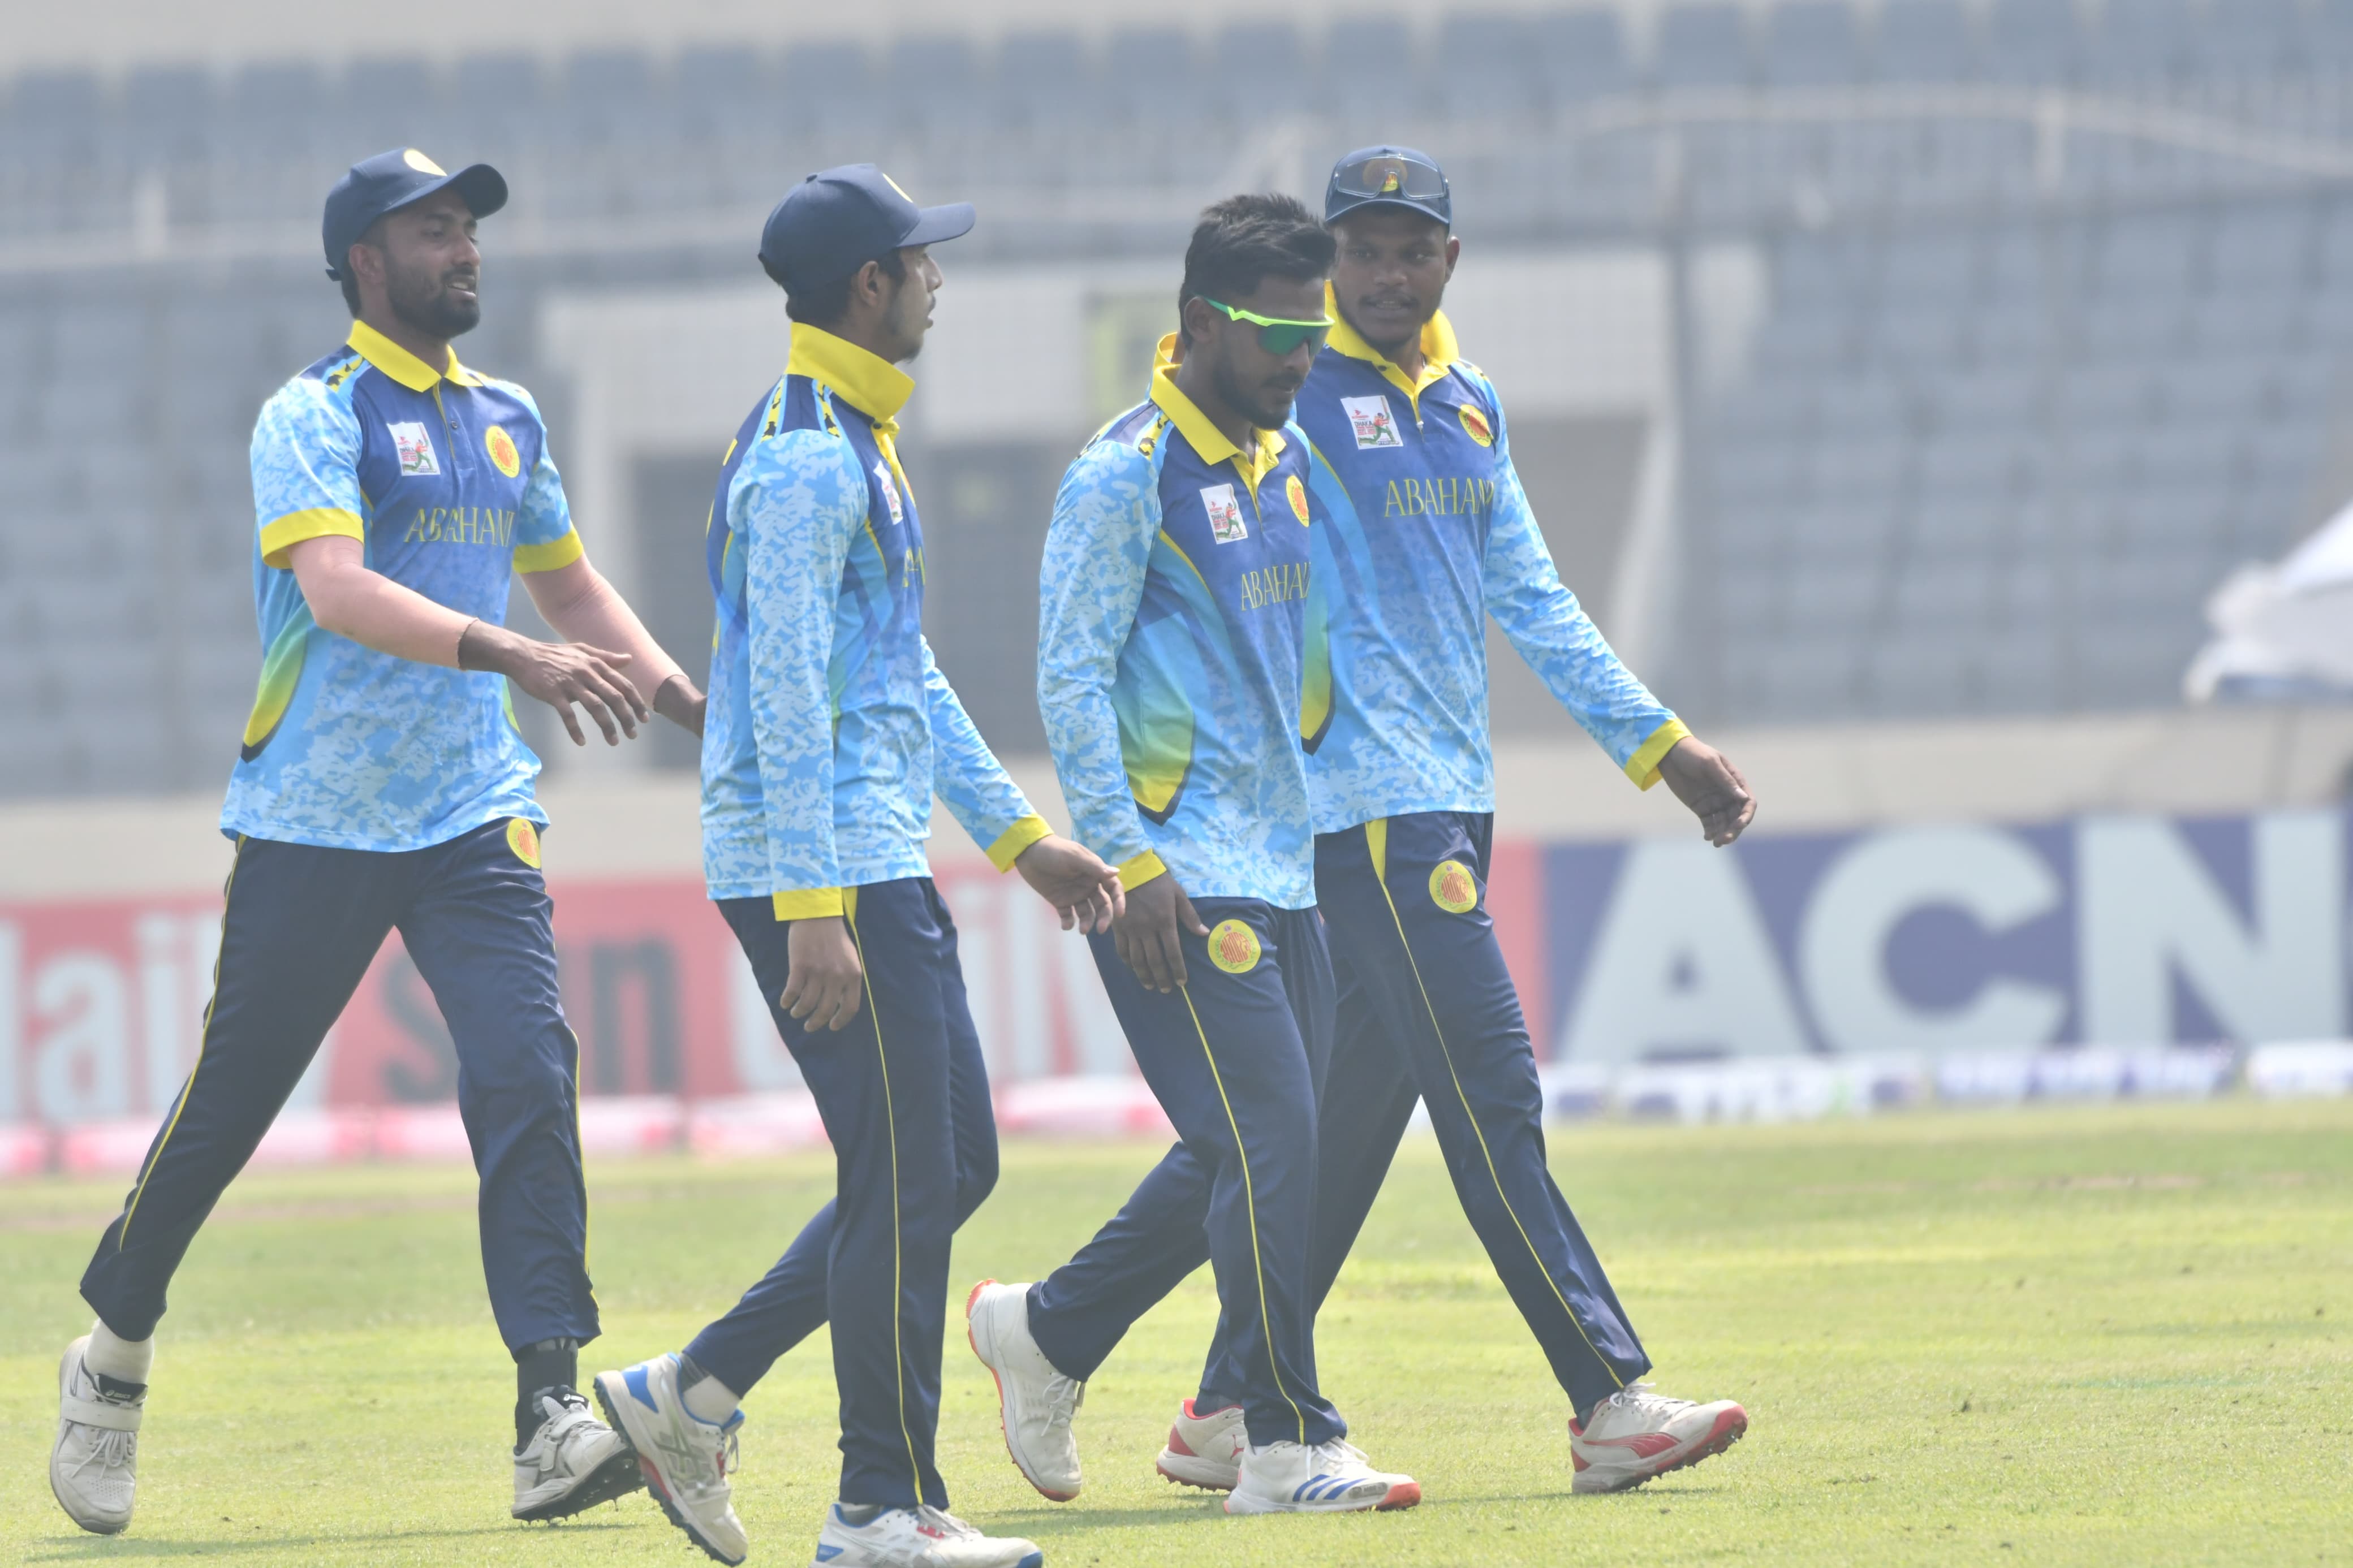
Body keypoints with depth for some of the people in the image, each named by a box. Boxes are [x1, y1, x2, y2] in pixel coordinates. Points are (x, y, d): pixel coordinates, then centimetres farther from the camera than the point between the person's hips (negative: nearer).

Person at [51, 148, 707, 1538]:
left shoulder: (507, 421, 14)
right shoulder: (315, 417, -8)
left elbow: (569, 581, 28)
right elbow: (336, 588, -24)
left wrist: (686, 700, 14)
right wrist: (517, 657, -36)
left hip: (475, 820, 5)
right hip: (316, 825, -5)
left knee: (527, 1076, -13)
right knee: (231, 1103, 3)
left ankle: (552, 1421, -20)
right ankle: (114, 1361, 26)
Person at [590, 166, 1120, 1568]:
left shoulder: (860, 443, 18)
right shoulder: (805, 459, -14)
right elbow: (785, 694, -21)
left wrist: (1019, 836, 23)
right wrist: (813, 911, -25)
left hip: (881, 869, 10)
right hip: (821, 871, -10)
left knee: (951, 1166, 12)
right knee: (906, 1183, -7)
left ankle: (691, 1395, 16)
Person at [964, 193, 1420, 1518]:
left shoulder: (1290, 462, 15)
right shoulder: (1126, 476, -10)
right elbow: (1071, 677, -13)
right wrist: (1130, 864, -18)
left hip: (1284, 866, 8)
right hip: (1182, 874, -8)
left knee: (1245, 1160, 11)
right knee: (1271, 1147, -12)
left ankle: (1046, 1330, 27)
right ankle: (1288, 1446, -7)